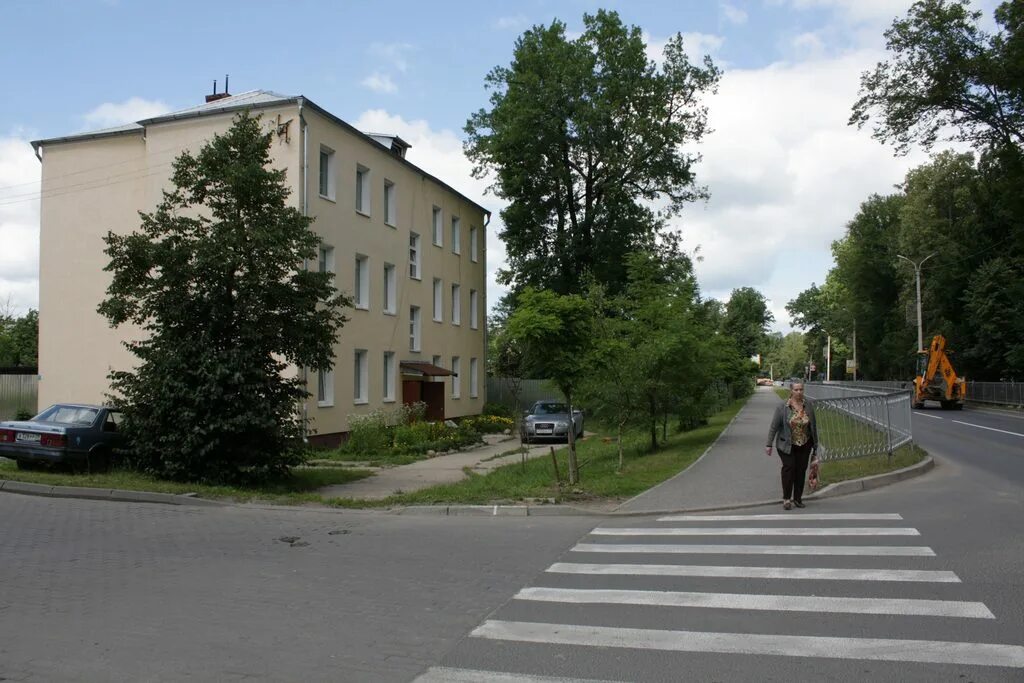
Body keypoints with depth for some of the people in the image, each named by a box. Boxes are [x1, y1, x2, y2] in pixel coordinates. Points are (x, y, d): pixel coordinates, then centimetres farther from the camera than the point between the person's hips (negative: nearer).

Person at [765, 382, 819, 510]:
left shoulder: (809, 407, 0)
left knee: (801, 470, 5)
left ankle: (798, 498, 15)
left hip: (804, 445, 3)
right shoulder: (782, 407, -9)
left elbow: (813, 426, 8)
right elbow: (774, 426, -8)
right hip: (786, 445, -3)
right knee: (788, 467, -9)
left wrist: (815, 444, 9)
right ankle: (786, 498, -1)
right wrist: (769, 444, -10)